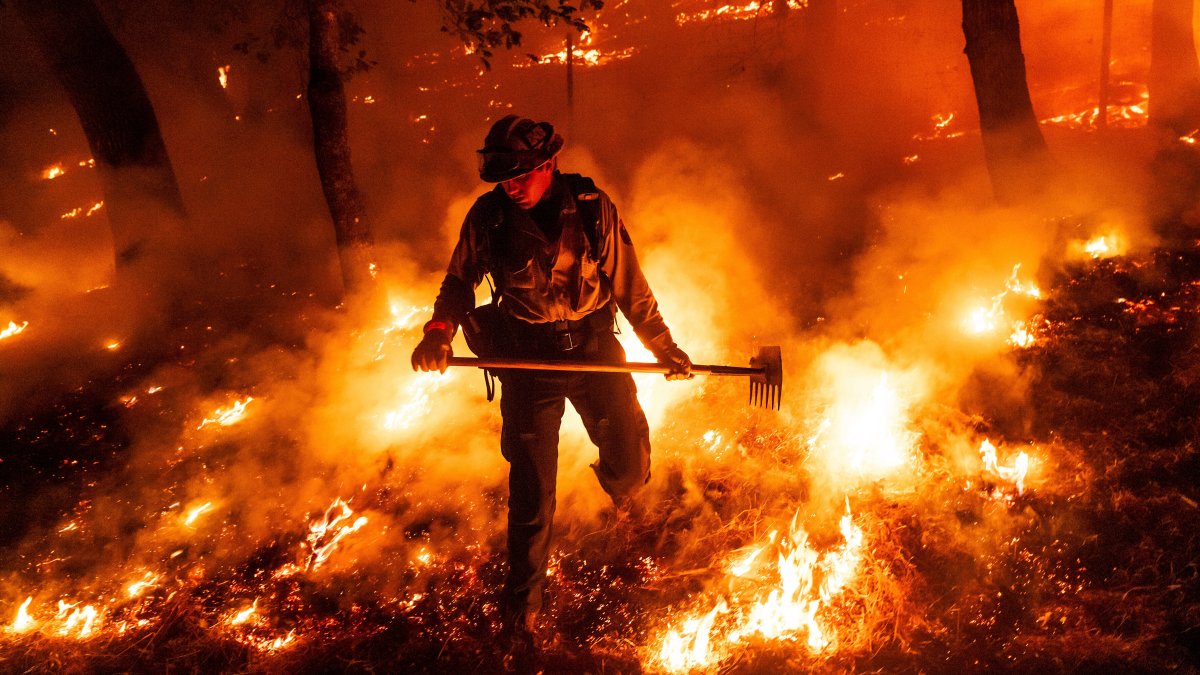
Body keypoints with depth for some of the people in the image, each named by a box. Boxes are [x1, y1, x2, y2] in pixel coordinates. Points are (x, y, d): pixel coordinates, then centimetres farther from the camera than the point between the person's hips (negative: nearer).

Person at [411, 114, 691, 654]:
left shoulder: (592, 208, -9)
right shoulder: (487, 216, -9)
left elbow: (629, 285, 0)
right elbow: (460, 281, 5)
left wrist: (664, 347, 4)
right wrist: (440, 332, -13)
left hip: (596, 352, 1)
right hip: (528, 365, -1)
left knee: (630, 467, 7)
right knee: (531, 493, 1)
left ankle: (618, 488, 48)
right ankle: (522, 601, 21)